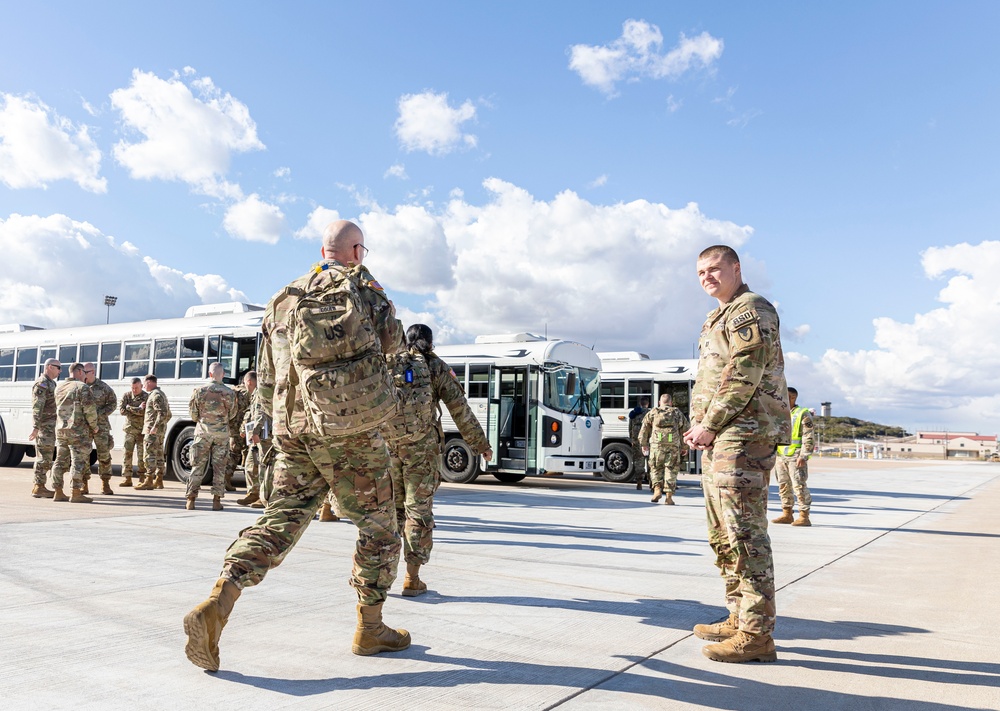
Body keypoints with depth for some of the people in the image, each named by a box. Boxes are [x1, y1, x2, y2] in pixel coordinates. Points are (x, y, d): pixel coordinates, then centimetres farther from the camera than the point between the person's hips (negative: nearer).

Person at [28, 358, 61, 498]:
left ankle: (39, 487, 15)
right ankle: (39, 488, -4)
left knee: (45, 456, 11)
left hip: (50, 427, 10)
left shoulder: (51, 384, 18)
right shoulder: (41, 384, -13)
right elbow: (37, 408, -20)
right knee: (43, 456, -7)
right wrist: (35, 428, -25)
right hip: (44, 426, -10)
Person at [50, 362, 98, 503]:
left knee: (61, 461, 12)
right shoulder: (82, 387, -9)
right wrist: (94, 426, -5)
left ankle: (58, 493, 15)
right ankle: (76, 494, -7)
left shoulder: (59, 387, 13)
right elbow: (90, 409, -15)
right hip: (78, 430, -7)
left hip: (61, 429, 7)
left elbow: (60, 408, 20)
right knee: (78, 461, -5)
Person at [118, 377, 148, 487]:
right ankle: (127, 478, 5)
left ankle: (143, 478, 7)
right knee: (127, 453, 0)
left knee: (141, 455, -1)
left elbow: (145, 412, -17)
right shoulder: (127, 395, 7)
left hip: (141, 430, -3)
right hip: (129, 429, 3)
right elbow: (121, 410, -5)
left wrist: (130, 408, -13)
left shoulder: (146, 397, -3)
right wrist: (138, 410, -11)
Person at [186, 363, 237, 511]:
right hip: (222, 433, -1)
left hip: (203, 431, 1)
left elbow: (193, 412, 2)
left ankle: (191, 500, 6)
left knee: (198, 466, 7)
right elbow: (233, 415, 3)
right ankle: (216, 500, 4)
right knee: (220, 467, 4)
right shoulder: (229, 393, -5)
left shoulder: (199, 390, -4)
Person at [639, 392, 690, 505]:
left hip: (656, 445, 0)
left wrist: (643, 444, 19)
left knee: (656, 468, 12)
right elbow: (686, 430, 16)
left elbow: (644, 430, 12)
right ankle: (669, 496, 2)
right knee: (671, 470, 5)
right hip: (674, 446, 0)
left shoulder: (652, 413, 15)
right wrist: (684, 446, 21)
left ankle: (657, 489, -6)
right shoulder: (678, 414, 17)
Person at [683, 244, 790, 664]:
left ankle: (756, 635, -3)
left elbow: (743, 376, -18)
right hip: (719, 440, 11)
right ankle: (738, 620, 25)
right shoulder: (720, 317, 23)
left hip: (744, 436, -11)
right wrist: (701, 427, 11)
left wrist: (709, 426, -14)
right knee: (723, 534, 15)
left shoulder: (751, 310, -8)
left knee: (745, 534, -9)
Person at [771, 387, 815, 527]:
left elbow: (809, 438, -9)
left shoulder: (803, 414, -3)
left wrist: (803, 456, -16)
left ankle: (804, 516, -2)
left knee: (799, 486, -6)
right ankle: (787, 514, 16)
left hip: (796, 457, -7)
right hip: (780, 456, 7)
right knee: (783, 486, 9)